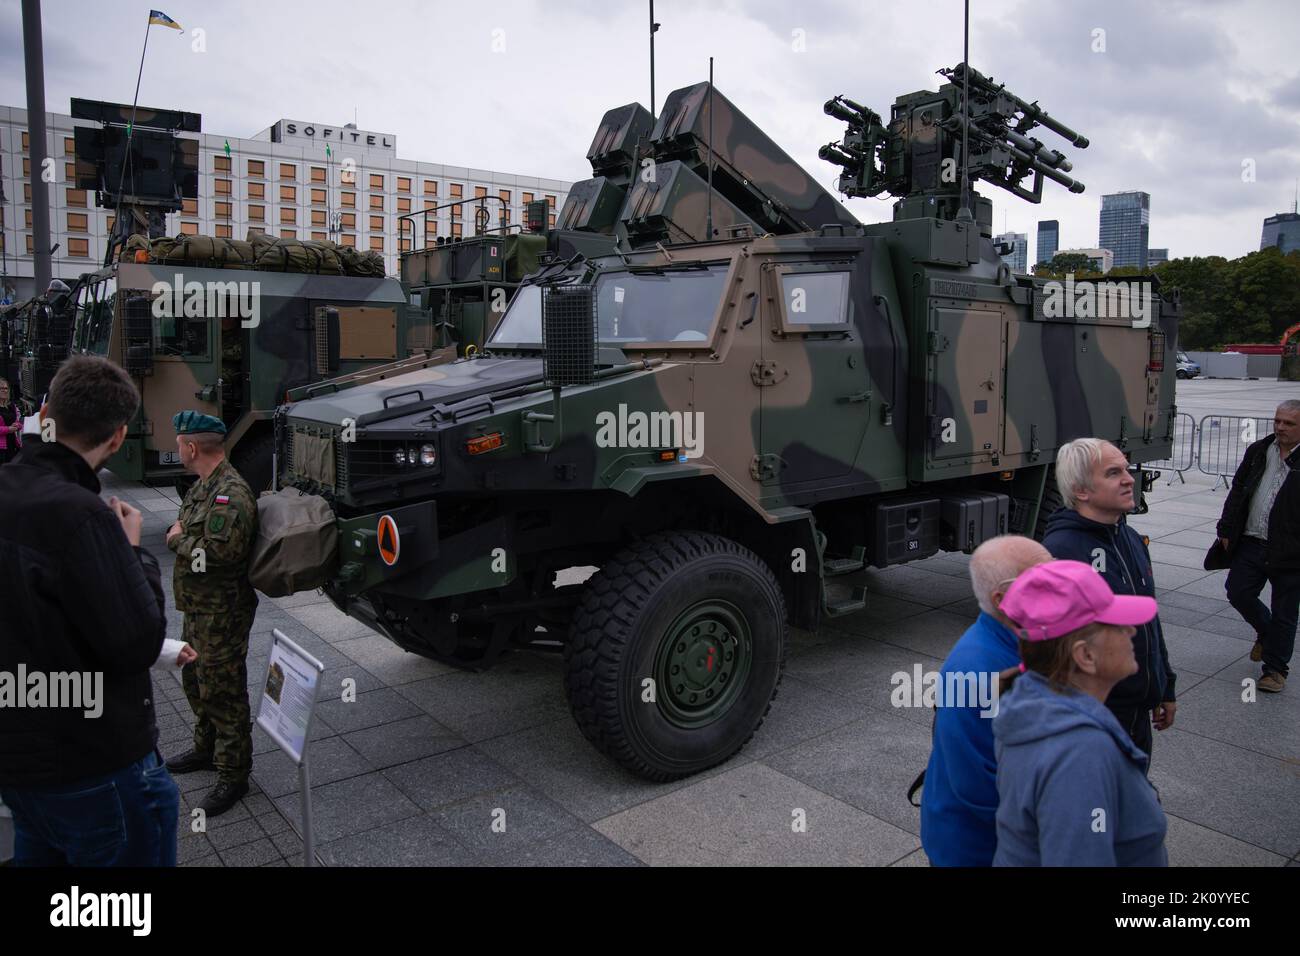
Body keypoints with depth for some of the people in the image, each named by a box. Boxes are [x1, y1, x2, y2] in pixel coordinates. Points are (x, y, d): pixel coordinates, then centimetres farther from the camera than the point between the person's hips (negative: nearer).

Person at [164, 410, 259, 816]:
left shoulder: (230, 494, -23)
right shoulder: (205, 485, 10)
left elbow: (217, 553, -30)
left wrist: (178, 539, -15)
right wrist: (181, 535, 2)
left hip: (222, 612, -11)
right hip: (198, 607, 11)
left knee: (223, 691, -1)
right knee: (196, 680, 24)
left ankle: (233, 774, 11)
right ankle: (207, 748, 43)